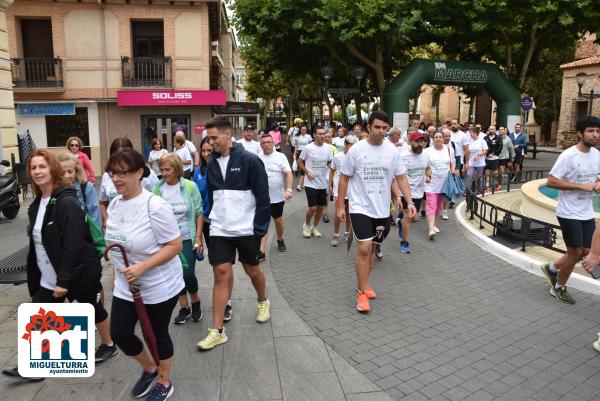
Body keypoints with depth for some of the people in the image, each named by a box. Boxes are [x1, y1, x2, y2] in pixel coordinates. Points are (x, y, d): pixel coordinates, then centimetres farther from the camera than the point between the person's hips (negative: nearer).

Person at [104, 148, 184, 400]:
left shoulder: (154, 206, -24)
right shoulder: (114, 204, 0)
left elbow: (175, 245, -22)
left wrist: (142, 267, -29)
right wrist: (119, 270, 16)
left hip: (160, 287, -6)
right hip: (125, 287, 7)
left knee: (158, 334, 10)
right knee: (119, 333, 9)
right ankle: (149, 369, 39)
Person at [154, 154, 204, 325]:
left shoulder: (190, 186, -8)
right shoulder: (158, 189, -3)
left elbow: (199, 213, -3)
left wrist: (198, 238, -6)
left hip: (187, 239, -2)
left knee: (188, 274, -7)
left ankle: (195, 303, 22)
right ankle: (184, 308, 26)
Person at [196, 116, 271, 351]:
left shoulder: (250, 161, -11)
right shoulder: (212, 164, 6)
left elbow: (263, 198, -10)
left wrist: (260, 231, -11)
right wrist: (213, 221, 13)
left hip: (246, 229, -3)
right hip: (219, 230, 4)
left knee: (252, 270, 13)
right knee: (221, 273, 0)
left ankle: (263, 302, 44)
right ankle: (218, 331, 6)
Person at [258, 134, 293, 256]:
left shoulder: (280, 157, -4)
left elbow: (288, 174, -10)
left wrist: (289, 189, -22)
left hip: (277, 197, 0)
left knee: (278, 220, 18)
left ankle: (280, 240, 42)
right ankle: (261, 251, -5)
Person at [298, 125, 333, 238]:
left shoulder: (328, 148, 0)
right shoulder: (308, 148, -9)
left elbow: (330, 163, 8)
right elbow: (300, 161, 1)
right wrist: (307, 172, -11)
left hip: (323, 183, 4)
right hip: (311, 183, -4)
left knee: (321, 207, 10)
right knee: (313, 207, -8)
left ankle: (314, 227, 30)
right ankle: (306, 225, 19)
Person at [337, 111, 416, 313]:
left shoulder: (392, 151, 0)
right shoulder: (356, 150, -9)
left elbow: (401, 177, 6)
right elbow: (344, 178, -3)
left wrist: (409, 201, -6)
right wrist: (340, 206, -4)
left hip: (382, 209, 4)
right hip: (360, 208, -4)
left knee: (372, 248, 15)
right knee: (364, 248, -12)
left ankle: (363, 283, 34)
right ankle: (362, 292, 3)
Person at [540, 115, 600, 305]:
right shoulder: (568, 156, -18)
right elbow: (551, 182, -21)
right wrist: (582, 186, -23)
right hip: (569, 213, -7)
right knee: (575, 252, 2)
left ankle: (551, 268, 35)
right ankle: (559, 288, 23)